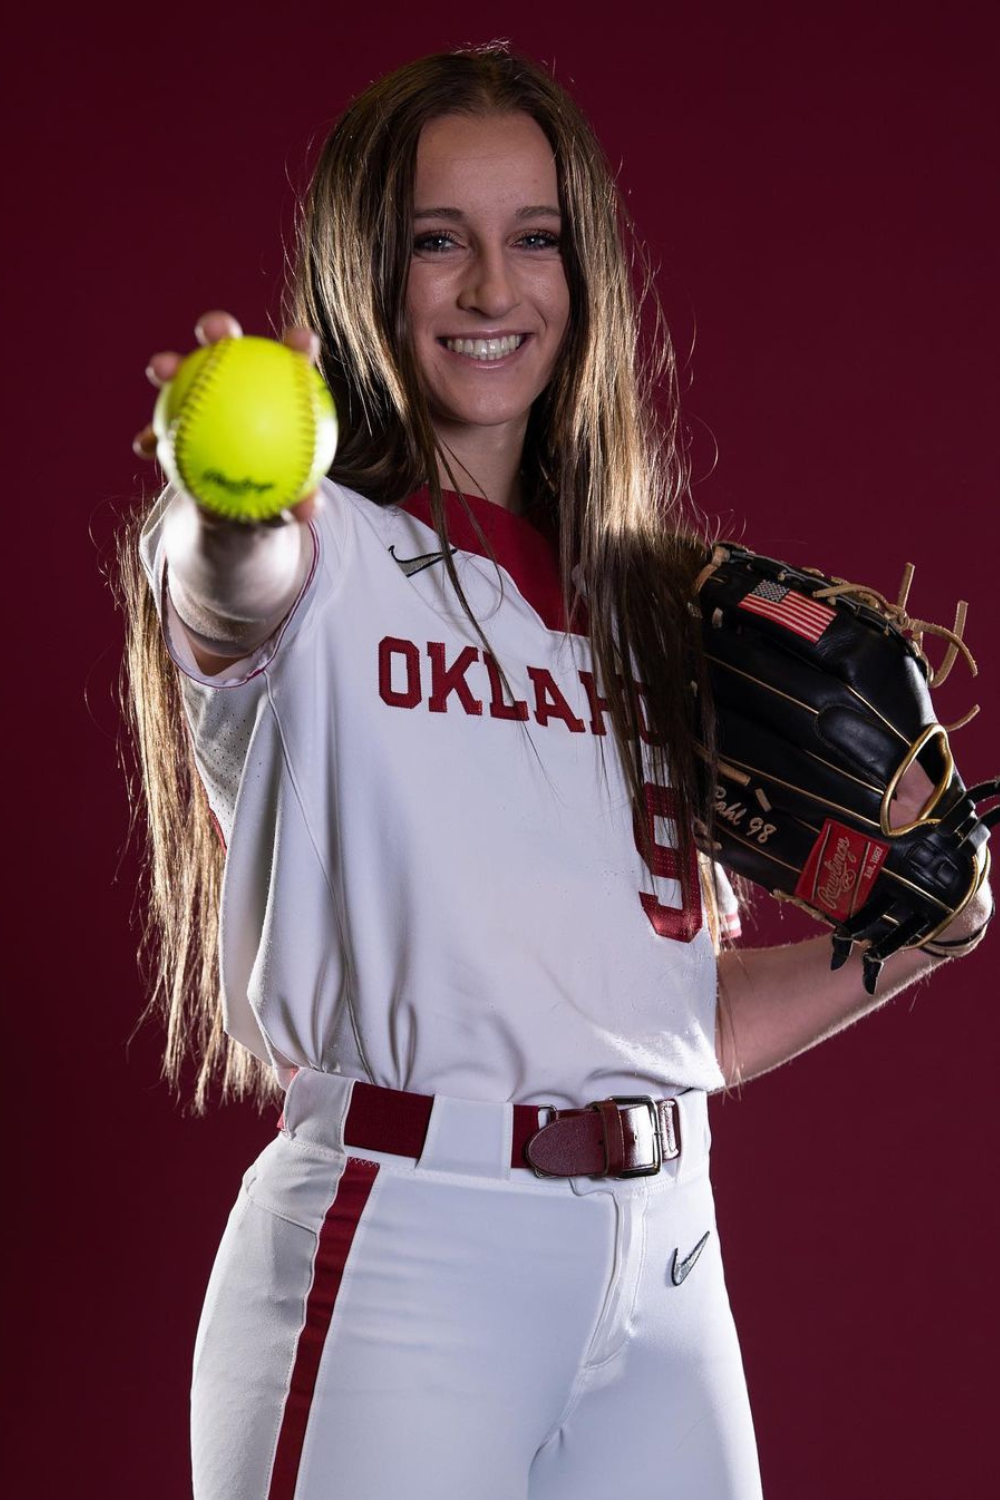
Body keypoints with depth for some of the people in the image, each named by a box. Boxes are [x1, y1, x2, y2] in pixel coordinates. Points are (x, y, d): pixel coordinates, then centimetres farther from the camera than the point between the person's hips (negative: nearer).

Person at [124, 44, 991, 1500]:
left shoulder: (646, 602, 15)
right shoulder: (319, 559, -1)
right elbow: (235, 578, -28)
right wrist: (230, 494, -49)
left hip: (661, 1259, 5)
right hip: (396, 1254, -5)